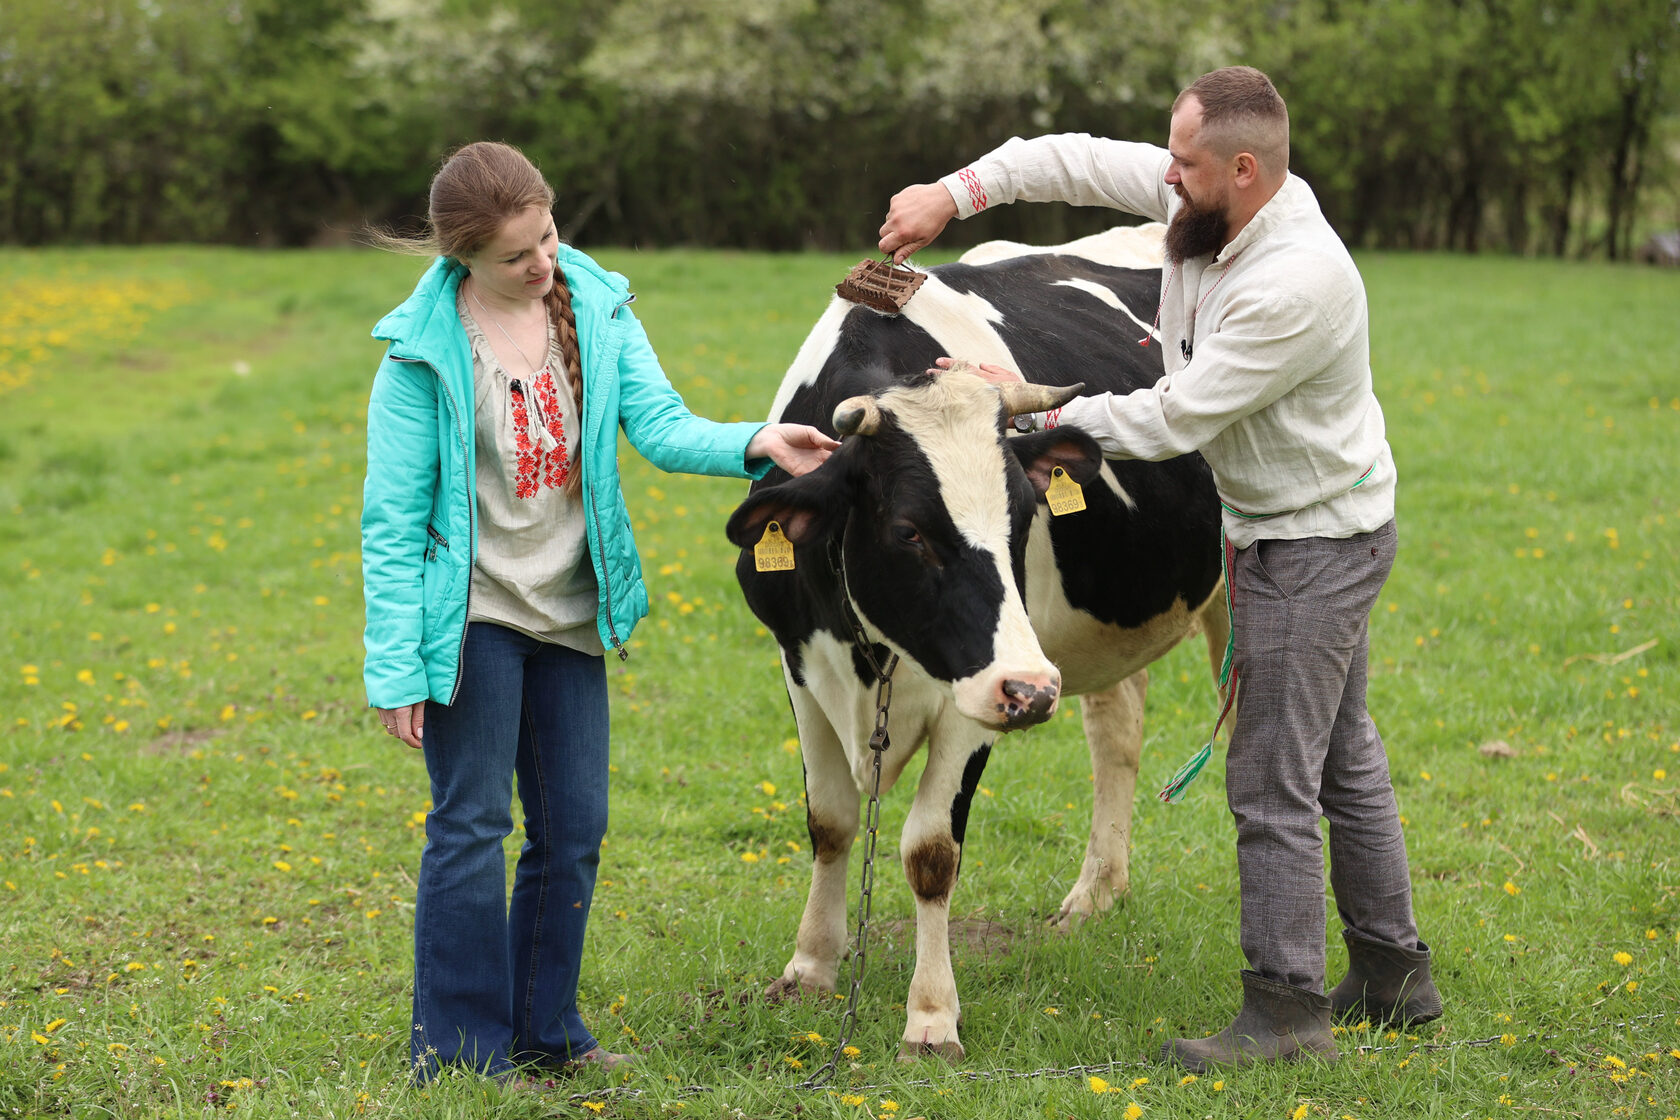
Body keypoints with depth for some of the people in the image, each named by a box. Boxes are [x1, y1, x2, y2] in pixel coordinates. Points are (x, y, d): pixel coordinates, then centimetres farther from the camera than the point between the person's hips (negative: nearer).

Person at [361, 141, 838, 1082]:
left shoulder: (597, 307, -3)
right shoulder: (425, 349, -14)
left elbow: (662, 424, -7)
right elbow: (393, 517, -11)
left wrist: (753, 444, -27)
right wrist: (395, 667, -12)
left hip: (570, 612, 5)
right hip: (472, 615, -5)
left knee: (574, 830, 12)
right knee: (471, 829, 1)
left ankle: (545, 1029, 27)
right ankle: (459, 1049, 13)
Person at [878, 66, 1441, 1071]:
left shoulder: (1297, 283, -31)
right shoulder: (1205, 205, -5)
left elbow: (1174, 421, -27)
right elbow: (1082, 161, 5)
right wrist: (956, 193, -6)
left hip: (1316, 546, -10)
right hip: (1291, 528, 10)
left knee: (1273, 783, -4)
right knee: (1342, 759, 18)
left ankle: (1285, 1010, 6)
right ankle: (1391, 976, 31)